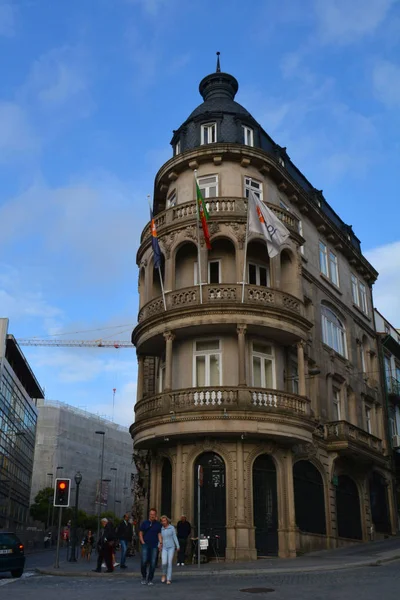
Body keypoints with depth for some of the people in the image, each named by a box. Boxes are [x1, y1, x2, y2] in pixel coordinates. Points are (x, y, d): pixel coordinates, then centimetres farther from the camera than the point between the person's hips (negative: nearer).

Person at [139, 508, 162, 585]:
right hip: (145, 545, -1)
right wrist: (142, 542, -2)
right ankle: (144, 577, 13)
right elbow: (140, 533, 9)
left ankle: (150, 580, 13)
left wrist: (160, 543, -9)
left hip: (154, 546, 1)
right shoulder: (144, 523, 6)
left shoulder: (158, 524, 6)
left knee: (153, 563, 1)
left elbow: (159, 534, 5)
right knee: (144, 562, -10)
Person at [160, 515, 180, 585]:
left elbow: (175, 537, -1)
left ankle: (168, 580, -2)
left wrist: (178, 546, -9)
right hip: (164, 548, 1)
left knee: (169, 563, -9)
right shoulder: (161, 529, 5)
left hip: (171, 547, -1)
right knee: (164, 563, -15)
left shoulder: (172, 527, 0)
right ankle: (164, 575, 12)